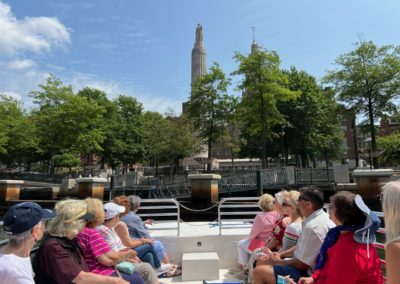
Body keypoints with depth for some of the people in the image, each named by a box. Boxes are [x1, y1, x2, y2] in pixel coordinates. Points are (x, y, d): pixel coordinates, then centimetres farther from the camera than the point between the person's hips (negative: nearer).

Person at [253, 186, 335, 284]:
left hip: (307, 274, -10)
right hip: (310, 267, 10)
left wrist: (278, 262, -6)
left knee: (258, 272, -16)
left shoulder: (313, 227, -29)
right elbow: (301, 246, 14)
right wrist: (280, 254, 8)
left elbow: (301, 264, -23)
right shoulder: (323, 217, 4)